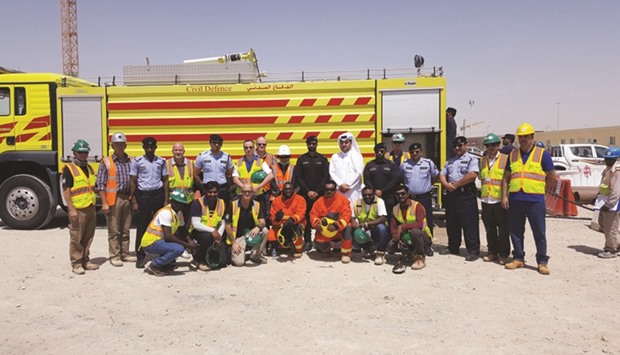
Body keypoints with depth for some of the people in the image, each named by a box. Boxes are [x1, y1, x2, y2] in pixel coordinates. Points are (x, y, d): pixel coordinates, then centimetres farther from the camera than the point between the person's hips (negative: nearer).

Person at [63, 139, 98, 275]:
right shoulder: (69, 168, -8)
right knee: (76, 238, -1)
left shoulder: (89, 168, 15)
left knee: (88, 237, 13)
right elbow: (66, 190, -13)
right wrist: (71, 209, -17)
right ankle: (76, 264, 7)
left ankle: (85, 261, 23)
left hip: (91, 208, 7)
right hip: (78, 209, -7)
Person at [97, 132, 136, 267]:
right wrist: (104, 203, -11)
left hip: (128, 199, 4)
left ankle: (125, 254, 21)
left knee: (125, 229, 12)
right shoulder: (106, 162, -2)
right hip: (113, 200, -4)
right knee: (114, 230, 2)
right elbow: (101, 184, -5)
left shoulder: (131, 161, 9)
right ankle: (114, 256, 10)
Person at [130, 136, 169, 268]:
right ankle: (140, 256, 6)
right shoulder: (137, 161, 1)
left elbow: (165, 181, 9)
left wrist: (166, 199, 2)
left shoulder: (161, 161, 7)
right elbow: (132, 182, 1)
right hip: (143, 195, -2)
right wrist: (134, 202, -4)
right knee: (142, 226, 0)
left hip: (158, 194, 2)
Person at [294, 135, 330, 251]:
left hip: (319, 194, 0)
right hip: (305, 194, 0)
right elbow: (298, 177, 3)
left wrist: (317, 191, -8)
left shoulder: (323, 159, 8)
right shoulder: (301, 159, 9)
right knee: (306, 218, -1)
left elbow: (326, 177, 2)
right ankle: (307, 241, 5)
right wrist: (308, 191, -7)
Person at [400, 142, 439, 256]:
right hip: (409, 198, 1)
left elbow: (436, 176, 12)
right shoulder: (404, 164, 5)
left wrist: (428, 184, 7)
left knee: (427, 221, 1)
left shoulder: (428, 163, 1)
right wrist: (404, 187, 9)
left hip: (424, 198, -1)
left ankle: (427, 245, 13)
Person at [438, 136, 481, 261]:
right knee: (451, 223, 13)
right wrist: (446, 184, -8)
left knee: (469, 223, -6)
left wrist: (456, 184, -13)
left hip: (466, 194, -7)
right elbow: (442, 175, 14)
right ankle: (453, 247, 25)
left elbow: (472, 175, -18)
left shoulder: (471, 159, -3)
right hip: (451, 194, 7)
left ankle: (473, 251, 0)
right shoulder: (450, 161, 18)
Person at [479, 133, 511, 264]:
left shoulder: (505, 159, -2)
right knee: (490, 229, 11)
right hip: (486, 200, 5)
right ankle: (492, 252, 21)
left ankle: (504, 254, 10)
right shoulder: (482, 160, 14)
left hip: (500, 200, -5)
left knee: (503, 229, 1)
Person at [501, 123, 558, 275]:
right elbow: (506, 177, 13)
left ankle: (542, 262, 10)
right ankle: (518, 259, 22)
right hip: (514, 199, 4)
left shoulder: (542, 154, 2)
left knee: (539, 232, 1)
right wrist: (504, 196, 5)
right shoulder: (513, 154, 13)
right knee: (515, 231, 10)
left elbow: (553, 177, 4)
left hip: (535, 200, -4)